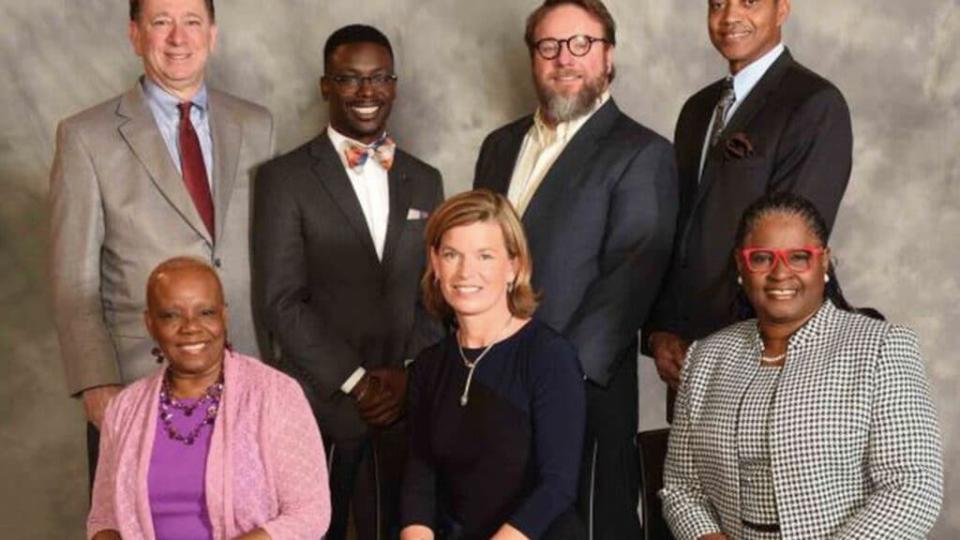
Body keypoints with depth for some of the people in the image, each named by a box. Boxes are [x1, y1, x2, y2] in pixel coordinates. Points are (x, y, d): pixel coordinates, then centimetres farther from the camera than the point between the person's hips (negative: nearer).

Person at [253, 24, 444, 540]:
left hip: (405, 404, 3)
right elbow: (283, 303, -8)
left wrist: (407, 374, -4)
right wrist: (355, 381, -11)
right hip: (320, 403, -3)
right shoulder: (285, 178, -2)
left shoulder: (425, 181, 12)